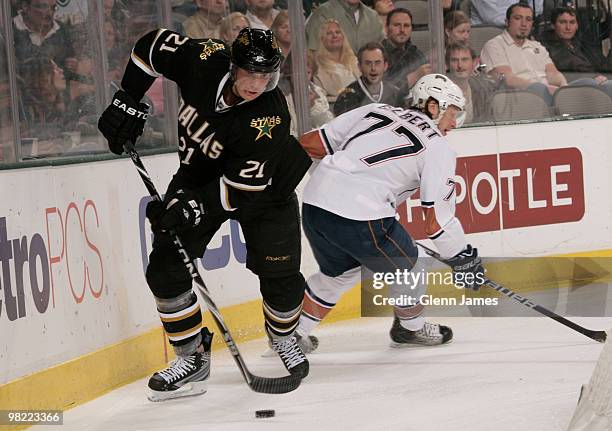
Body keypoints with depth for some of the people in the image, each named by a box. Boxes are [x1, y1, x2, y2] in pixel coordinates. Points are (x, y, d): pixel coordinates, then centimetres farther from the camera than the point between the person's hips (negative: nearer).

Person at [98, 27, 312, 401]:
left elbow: (244, 185, -33)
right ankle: (193, 358, 4)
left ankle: (284, 338, 27)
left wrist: (192, 206, -39)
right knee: (166, 268, -8)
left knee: (280, 274, -6)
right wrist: (127, 102, -11)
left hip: (264, 184, -3)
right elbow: (153, 45, -7)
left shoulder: (270, 116, -35)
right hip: (199, 174, 3)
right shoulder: (205, 60, -26)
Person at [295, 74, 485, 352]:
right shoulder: (438, 147, 3)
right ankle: (410, 328, 39)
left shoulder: (375, 111, 18)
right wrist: (464, 259, 12)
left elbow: (309, 144, 16)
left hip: (314, 201, 6)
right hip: (359, 214, -6)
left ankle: (294, 332, 34)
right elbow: (437, 223, 0)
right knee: (404, 265, 20)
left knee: (339, 272, 30)